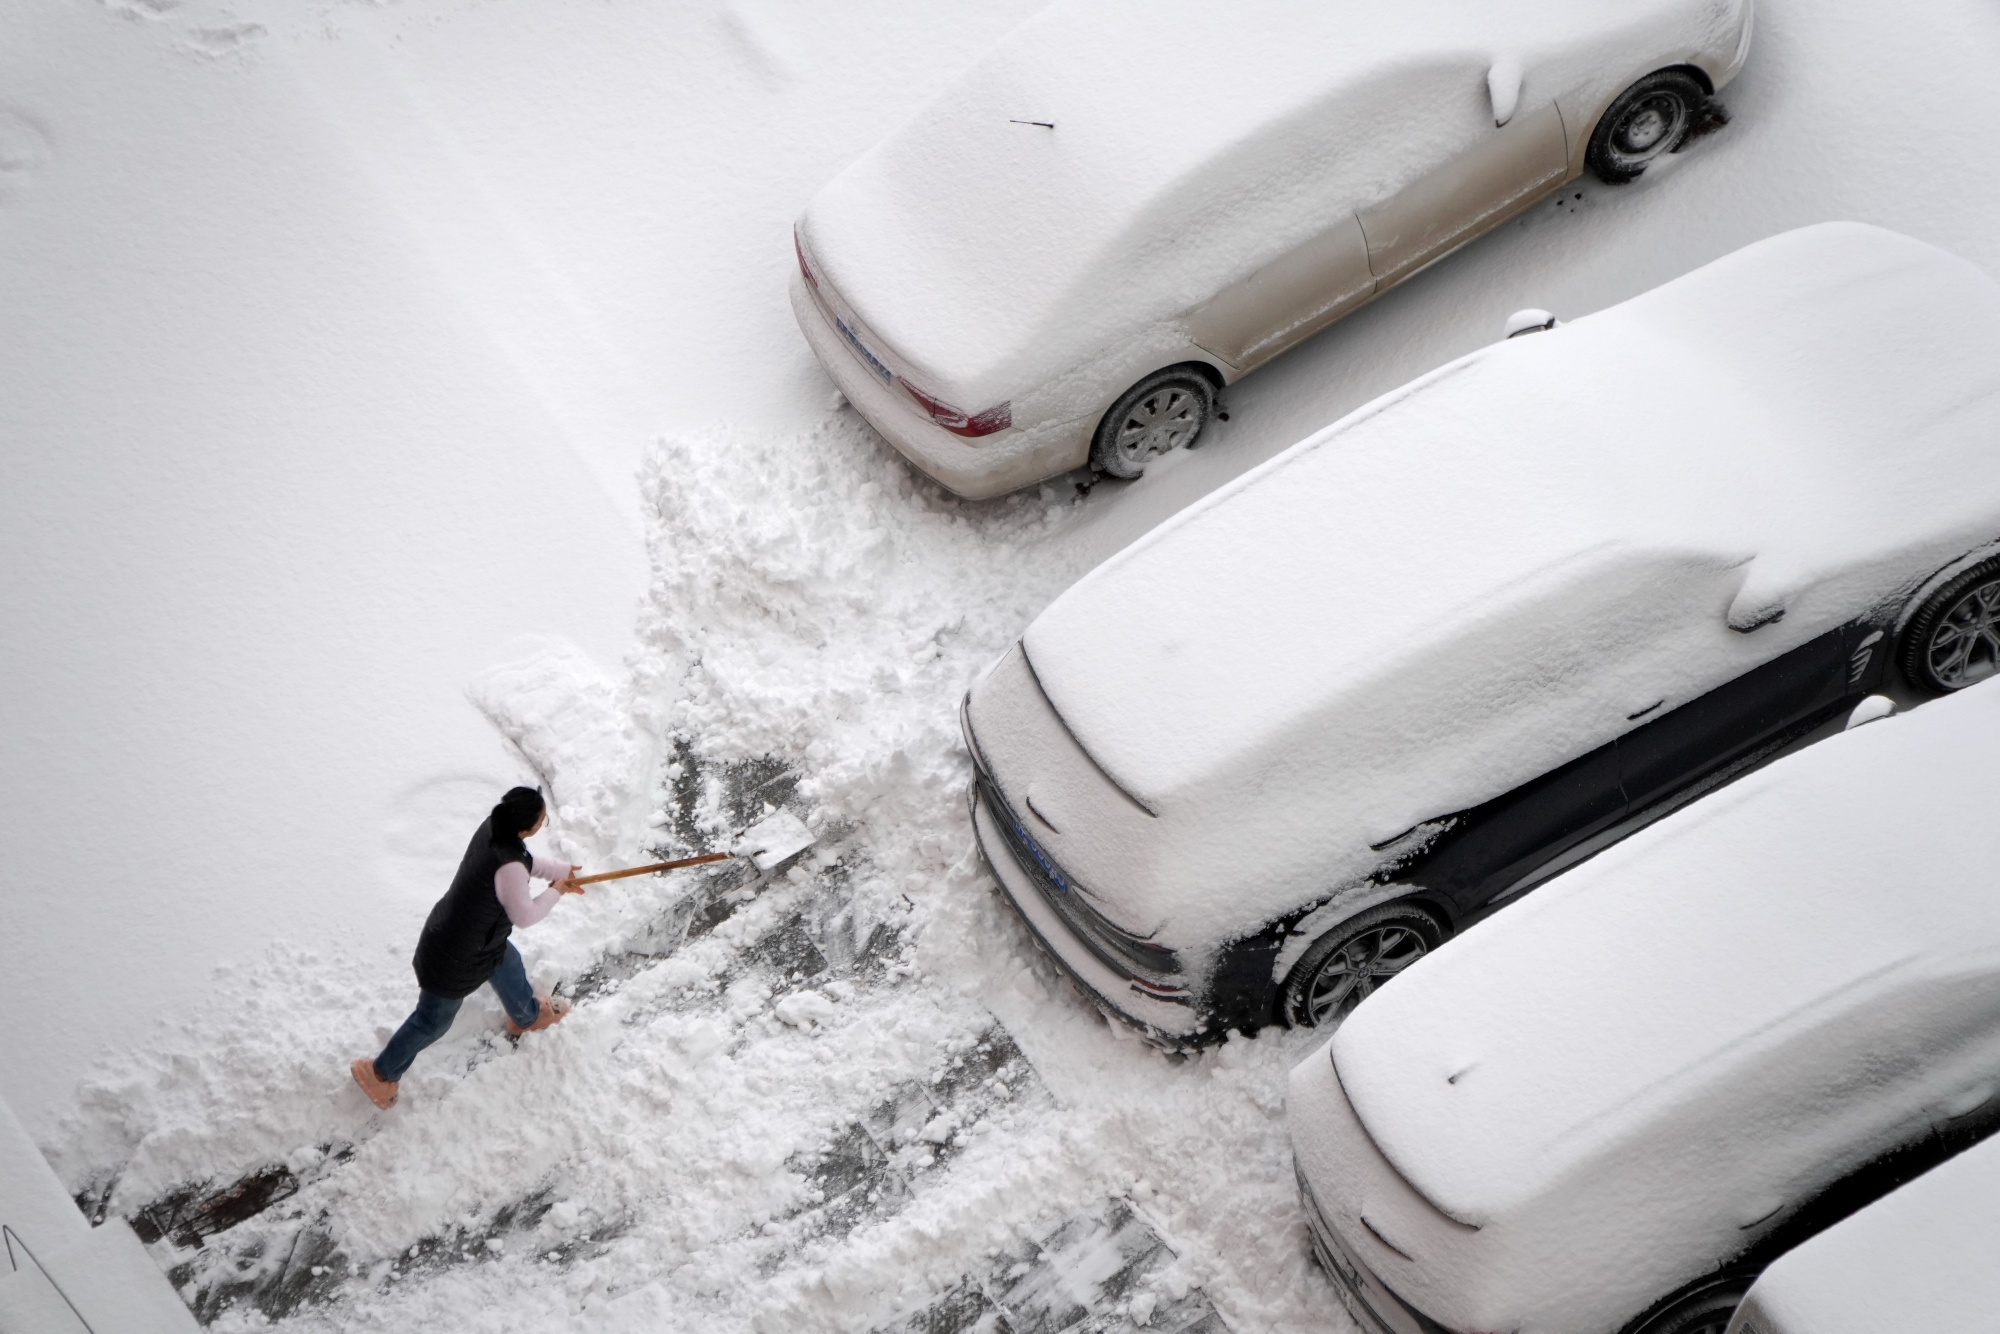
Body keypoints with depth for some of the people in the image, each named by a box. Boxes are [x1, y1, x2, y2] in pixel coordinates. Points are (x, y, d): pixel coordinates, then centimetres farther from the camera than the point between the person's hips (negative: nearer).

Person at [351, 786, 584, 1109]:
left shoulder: (495, 826, -16)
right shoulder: (508, 867, -40)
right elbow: (524, 916, -24)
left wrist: (560, 871, 5)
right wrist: (556, 892, -9)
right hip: (456, 959, -8)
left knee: (509, 968, 35)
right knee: (433, 1021, 17)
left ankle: (528, 1016, 66)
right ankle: (381, 1073, 39)